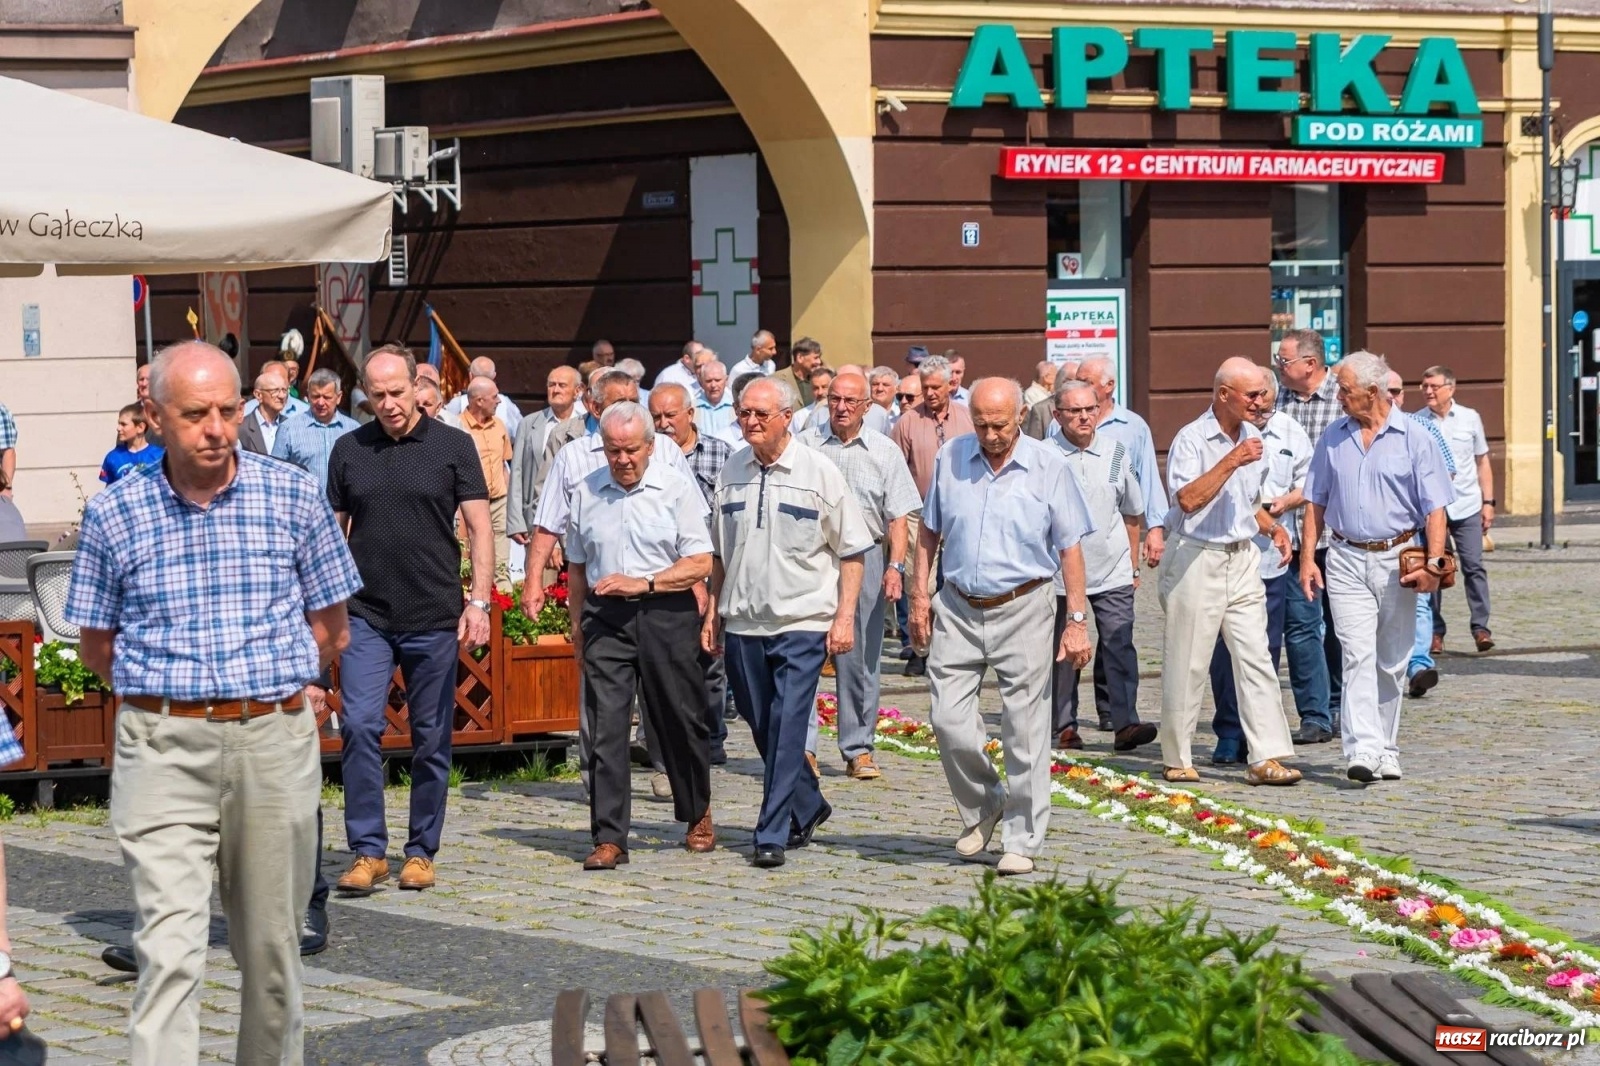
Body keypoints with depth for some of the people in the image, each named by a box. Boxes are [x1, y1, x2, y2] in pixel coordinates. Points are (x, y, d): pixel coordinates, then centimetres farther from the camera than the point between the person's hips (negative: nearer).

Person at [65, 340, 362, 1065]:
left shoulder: (293, 497, 2)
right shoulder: (113, 514, 1)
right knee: (168, 948, -12)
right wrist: (169, 691, 6)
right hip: (162, 748, -1)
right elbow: (96, 645, 11)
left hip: (275, 740, 1)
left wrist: (267, 685, 6)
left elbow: (330, 630, 10)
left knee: (270, 941, 12)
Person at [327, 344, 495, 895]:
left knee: (432, 740, 5)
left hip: (435, 617, -1)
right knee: (359, 726, -11)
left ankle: (421, 851, 16)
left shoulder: (452, 446, 1)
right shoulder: (348, 450, 6)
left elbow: (479, 527, 0)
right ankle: (368, 850, -4)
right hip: (366, 616, 1)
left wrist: (479, 601, -10)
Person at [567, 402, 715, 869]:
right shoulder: (586, 493, 9)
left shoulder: (678, 489, -1)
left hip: (666, 614, -2)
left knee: (679, 720, 9)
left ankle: (698, 815, 32)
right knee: (606, 726, -6)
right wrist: (577, 627, 17)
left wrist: (643, 583, -16)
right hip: (605, 618, 2)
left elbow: (700, 564, -6)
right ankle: (608, 839, -5)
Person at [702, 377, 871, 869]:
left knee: (787, 728, -9)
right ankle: (808, 807, 31)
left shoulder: (819, 472, -4)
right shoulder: (732, 472, 9)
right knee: (762, 729, 11)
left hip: (802, 621, -5)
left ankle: (772, 835, -6)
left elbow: (851, 551, 0)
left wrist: (845, 616, -6)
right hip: (743, 623, 5)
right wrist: (713, 612, 14)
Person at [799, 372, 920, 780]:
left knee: (860, 659, 4)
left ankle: (858, 750, 12)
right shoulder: (804, 445, 7)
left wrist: (895, 566, -4)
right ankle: (801, 747, -4)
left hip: (864, 558, 1)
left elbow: (898, 516, 6)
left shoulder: (884, 452, 8)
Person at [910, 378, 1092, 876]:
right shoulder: (951, 458, 4)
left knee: (1026, 731, 0)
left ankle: (1022, 841, 10)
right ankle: (981, 808, 23)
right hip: (958, 610, 2)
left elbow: (1070, 548, 0)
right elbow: (929, 530, 14)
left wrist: (1077, 620, -4)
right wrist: (919, 595, 8)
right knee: (949, 718, -2)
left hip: (1022, 610, -2)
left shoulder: (1049, 466, -3)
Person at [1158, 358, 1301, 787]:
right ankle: (1176, 759, 12)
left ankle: (1266, 758, -4)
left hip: (1243, 559, 6)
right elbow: (1188, 500, -25)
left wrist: (1272, 527, 8)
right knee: (1187, 665, 1)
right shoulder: (1191, 439, -11)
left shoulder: (1252, 438, 12)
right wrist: (1230, 462, -26)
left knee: (1256, 658, -2)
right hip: (1196, 559, -6)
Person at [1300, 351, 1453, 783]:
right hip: (1347, 561, 1)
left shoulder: (1414, 438, -2)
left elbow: (1435, 508, -3)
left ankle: (1386, 751, 20)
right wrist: (1307, 557, 4)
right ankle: (1362, 751, -21)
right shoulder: (1334, 437, 7)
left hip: (1398, 560, -1)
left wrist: (1433, 562, -14)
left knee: (1391, 662, 8)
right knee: (1357, 656, -12)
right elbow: (1316, 502, 12)